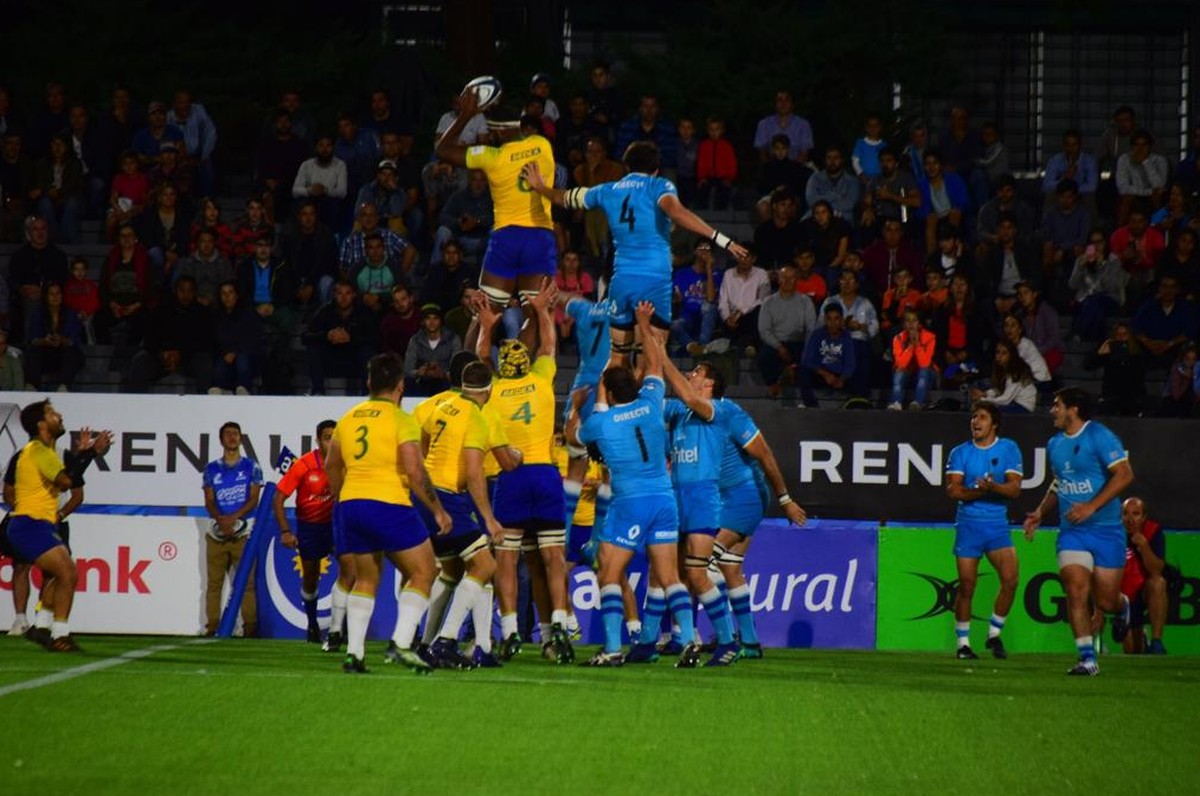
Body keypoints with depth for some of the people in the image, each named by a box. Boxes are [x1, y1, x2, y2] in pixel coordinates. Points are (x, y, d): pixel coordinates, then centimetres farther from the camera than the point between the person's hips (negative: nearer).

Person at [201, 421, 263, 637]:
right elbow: (209, 502, 6)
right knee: (214, 582, 1)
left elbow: (253, 500, -1)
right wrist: (220, 518, -14)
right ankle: (212, 627, 3)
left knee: (247, 581, -8)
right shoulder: (211, 469, 12)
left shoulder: (251, 467, 6)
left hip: (242, 532, -2)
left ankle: (250, 627, -8)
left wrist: (233, 518, -16)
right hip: (217, 532, 2)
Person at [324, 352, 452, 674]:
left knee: (365, 579, 17)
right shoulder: (401, 420, -7)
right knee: (422, 572, 4)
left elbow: (331, 467, 21)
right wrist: (438, 511, -6)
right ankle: (401, 644, -9)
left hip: (351, 504, 6)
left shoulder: (348, 419, 12)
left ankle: (353, 653, 8)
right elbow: (415, 471, -14)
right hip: (389, 505, -6)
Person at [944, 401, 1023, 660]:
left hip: (998, 524, 1)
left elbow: (1015, 488, -6)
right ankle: (963, 643, 9)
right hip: (968, 524, -1)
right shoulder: (960, 453, 3)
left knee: (1010, 580, -12)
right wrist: (979, 491, -22)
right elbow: (952, 490, -7)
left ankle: (994, 634, 6)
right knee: (966, 585, -2)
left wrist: (993, 487, -24)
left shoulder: (1009, 449, 3)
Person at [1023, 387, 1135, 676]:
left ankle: (1123, 607, 38)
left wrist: (1092, 506, -23)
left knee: (1105, 601, 0)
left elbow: (1124, 474, -17)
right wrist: (1041, 511, 12)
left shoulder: (1100, 436, -10)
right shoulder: (1055, 445, 11)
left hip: (1106, 530, -5)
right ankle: (1087, 659, -10)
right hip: (1071, 531, 5)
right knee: (1076, 590, -14)